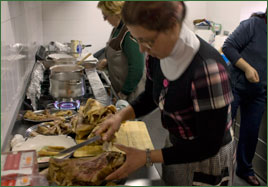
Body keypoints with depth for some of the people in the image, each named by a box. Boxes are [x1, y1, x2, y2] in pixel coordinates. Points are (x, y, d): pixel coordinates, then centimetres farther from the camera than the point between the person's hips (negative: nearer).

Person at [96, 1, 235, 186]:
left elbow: (209, 145, -26)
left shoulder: (207, 69, -33)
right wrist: (121, 115, -11)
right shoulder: (156, 55, -12)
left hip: (207, 158, -6)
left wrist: (147, 157, -25)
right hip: (175, 145, 6)